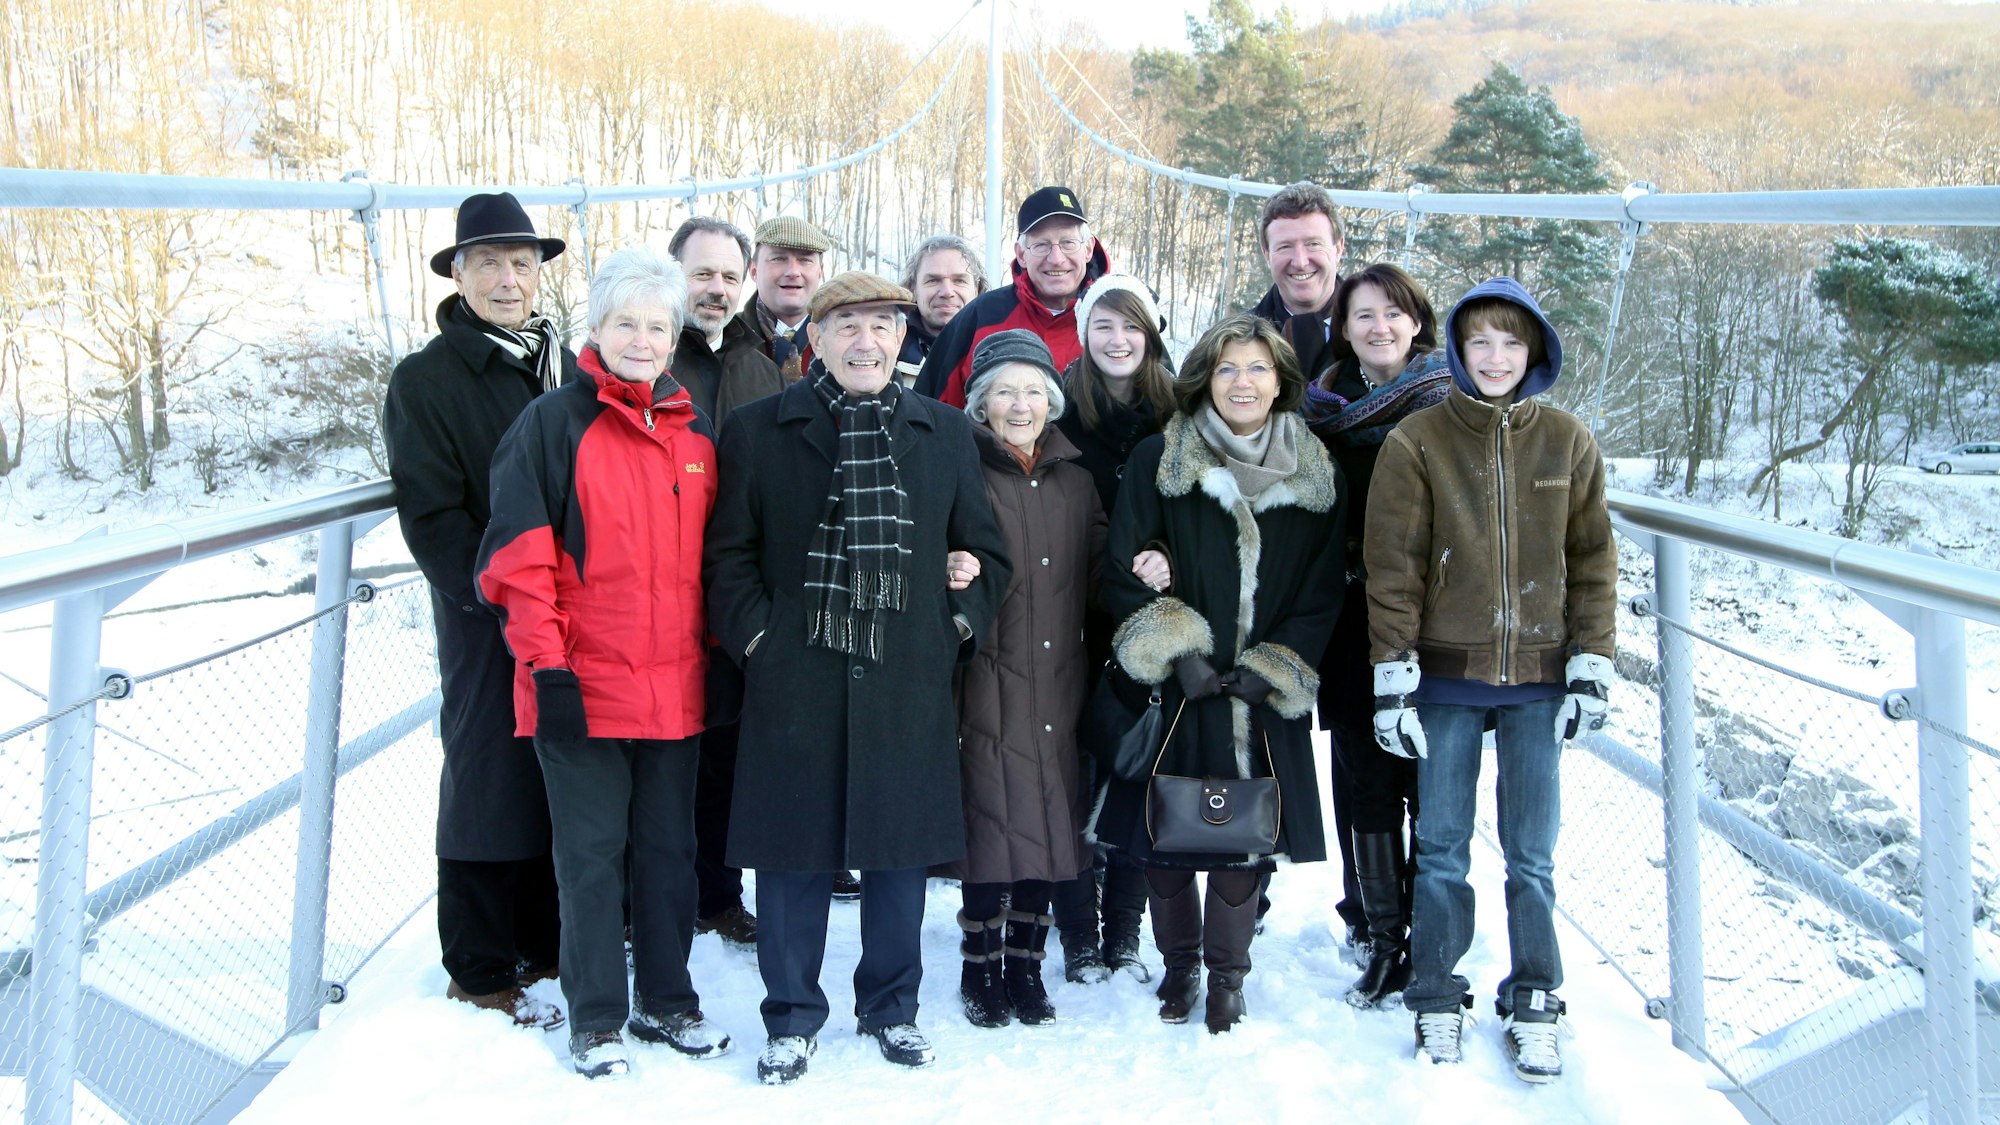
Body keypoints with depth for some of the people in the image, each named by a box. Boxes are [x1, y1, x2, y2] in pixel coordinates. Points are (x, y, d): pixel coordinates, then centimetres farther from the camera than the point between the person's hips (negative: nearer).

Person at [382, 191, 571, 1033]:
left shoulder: (566, 367, 13)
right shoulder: (426, 379, -4)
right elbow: (431, 515, -9)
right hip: (488, 618, -5)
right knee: (489, 777, 3)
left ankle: (544, 941, 26)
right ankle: (482, 970, 16)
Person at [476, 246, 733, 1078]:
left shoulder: (698, 434, 11)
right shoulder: (553, 425, -5)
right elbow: (516, 557, -9)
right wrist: (546, 665, -14)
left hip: (675, 688, 5)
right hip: (583, 687, -4)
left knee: (670, 847, 13)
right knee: (592, 853, 5)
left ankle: (667, 1000, 28)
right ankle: (596, 1017, 18)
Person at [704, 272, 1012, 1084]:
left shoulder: (945, 432, 10)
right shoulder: (758, 430, 2)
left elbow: (984, 550, 14)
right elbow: (728, 553, 2)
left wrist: (960, 623, 2)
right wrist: (756, 635, -7)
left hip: (907, 681, 2)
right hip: (795, 681, -2)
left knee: (900, 849, 10)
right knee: (793, 854, 5)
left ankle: (891, 1007, 29)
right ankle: (792, 1015, 22)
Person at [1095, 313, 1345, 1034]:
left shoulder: (1316, 476, 5)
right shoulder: (1159, 462, -1)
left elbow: (1323, 592, 5)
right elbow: (1123, 573, -4)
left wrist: (1273, 669, -6)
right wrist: (1175, 652, -14)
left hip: (1265, 699, 1)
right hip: (1173, 690, -1)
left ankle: (1227, 974, 24)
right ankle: (1179, 964, 27)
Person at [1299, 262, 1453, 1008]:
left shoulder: (1449, 404, 1)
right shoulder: (1324, 408, 10)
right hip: (1355, 622, 3)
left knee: (1432, 783, 2)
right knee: (1364, 782, 4)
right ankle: (1378, 935, 16)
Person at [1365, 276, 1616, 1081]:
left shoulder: (1568, 442, 3)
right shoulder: (1417, 442, -4)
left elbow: (1592, 560, 7)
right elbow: (1392, 566, -5)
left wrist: (1591, 668, 1)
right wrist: (1392, 678, -8)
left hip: (1539, 681, 1)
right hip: (1447, 678, -1)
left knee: (1532, 854, 6)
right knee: (1442, 849, 7)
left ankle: (1533, 1008, 21)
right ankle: (1437, 1002, 21)